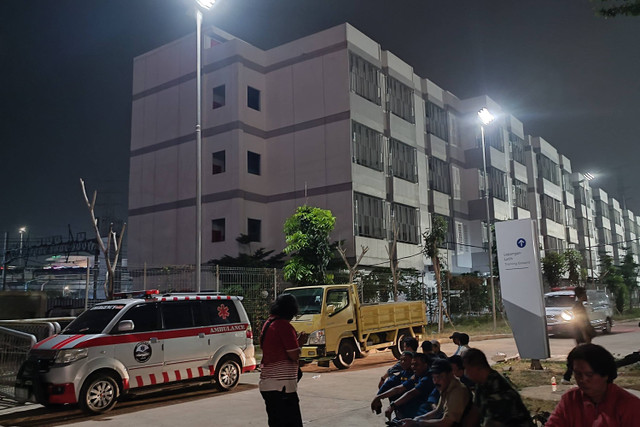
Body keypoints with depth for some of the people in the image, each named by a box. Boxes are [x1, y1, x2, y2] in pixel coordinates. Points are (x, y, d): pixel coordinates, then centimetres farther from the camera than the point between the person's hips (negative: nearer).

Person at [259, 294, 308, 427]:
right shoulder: (284, 325, -15)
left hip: (266, 385, 9)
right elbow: (295, 355, -16)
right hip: (282, 386, -9)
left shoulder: (268, 323, 13)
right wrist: (300, 342, 2)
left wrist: (297, 340, 17)